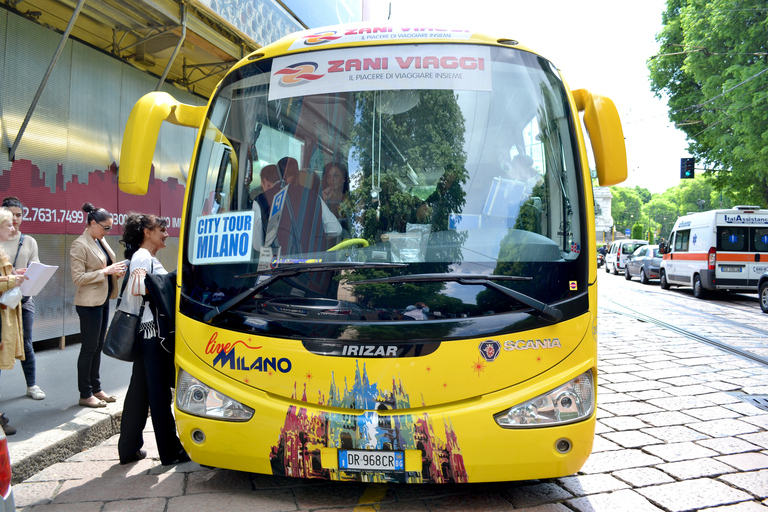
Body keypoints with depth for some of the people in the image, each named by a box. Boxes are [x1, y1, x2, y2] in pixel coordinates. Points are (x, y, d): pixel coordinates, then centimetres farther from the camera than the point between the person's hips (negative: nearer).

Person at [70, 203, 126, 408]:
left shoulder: (101, 242, 10)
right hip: (89, 303, -8)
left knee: (98, 347, 15)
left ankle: (96, 389, 26)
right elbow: (78, 278, -18)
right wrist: (105, 271, -22)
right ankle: (85, 395, 11)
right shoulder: (79, 245, -14)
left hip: (104, 300, 8)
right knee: (89, 348, 0)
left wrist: (116, 272, 1)